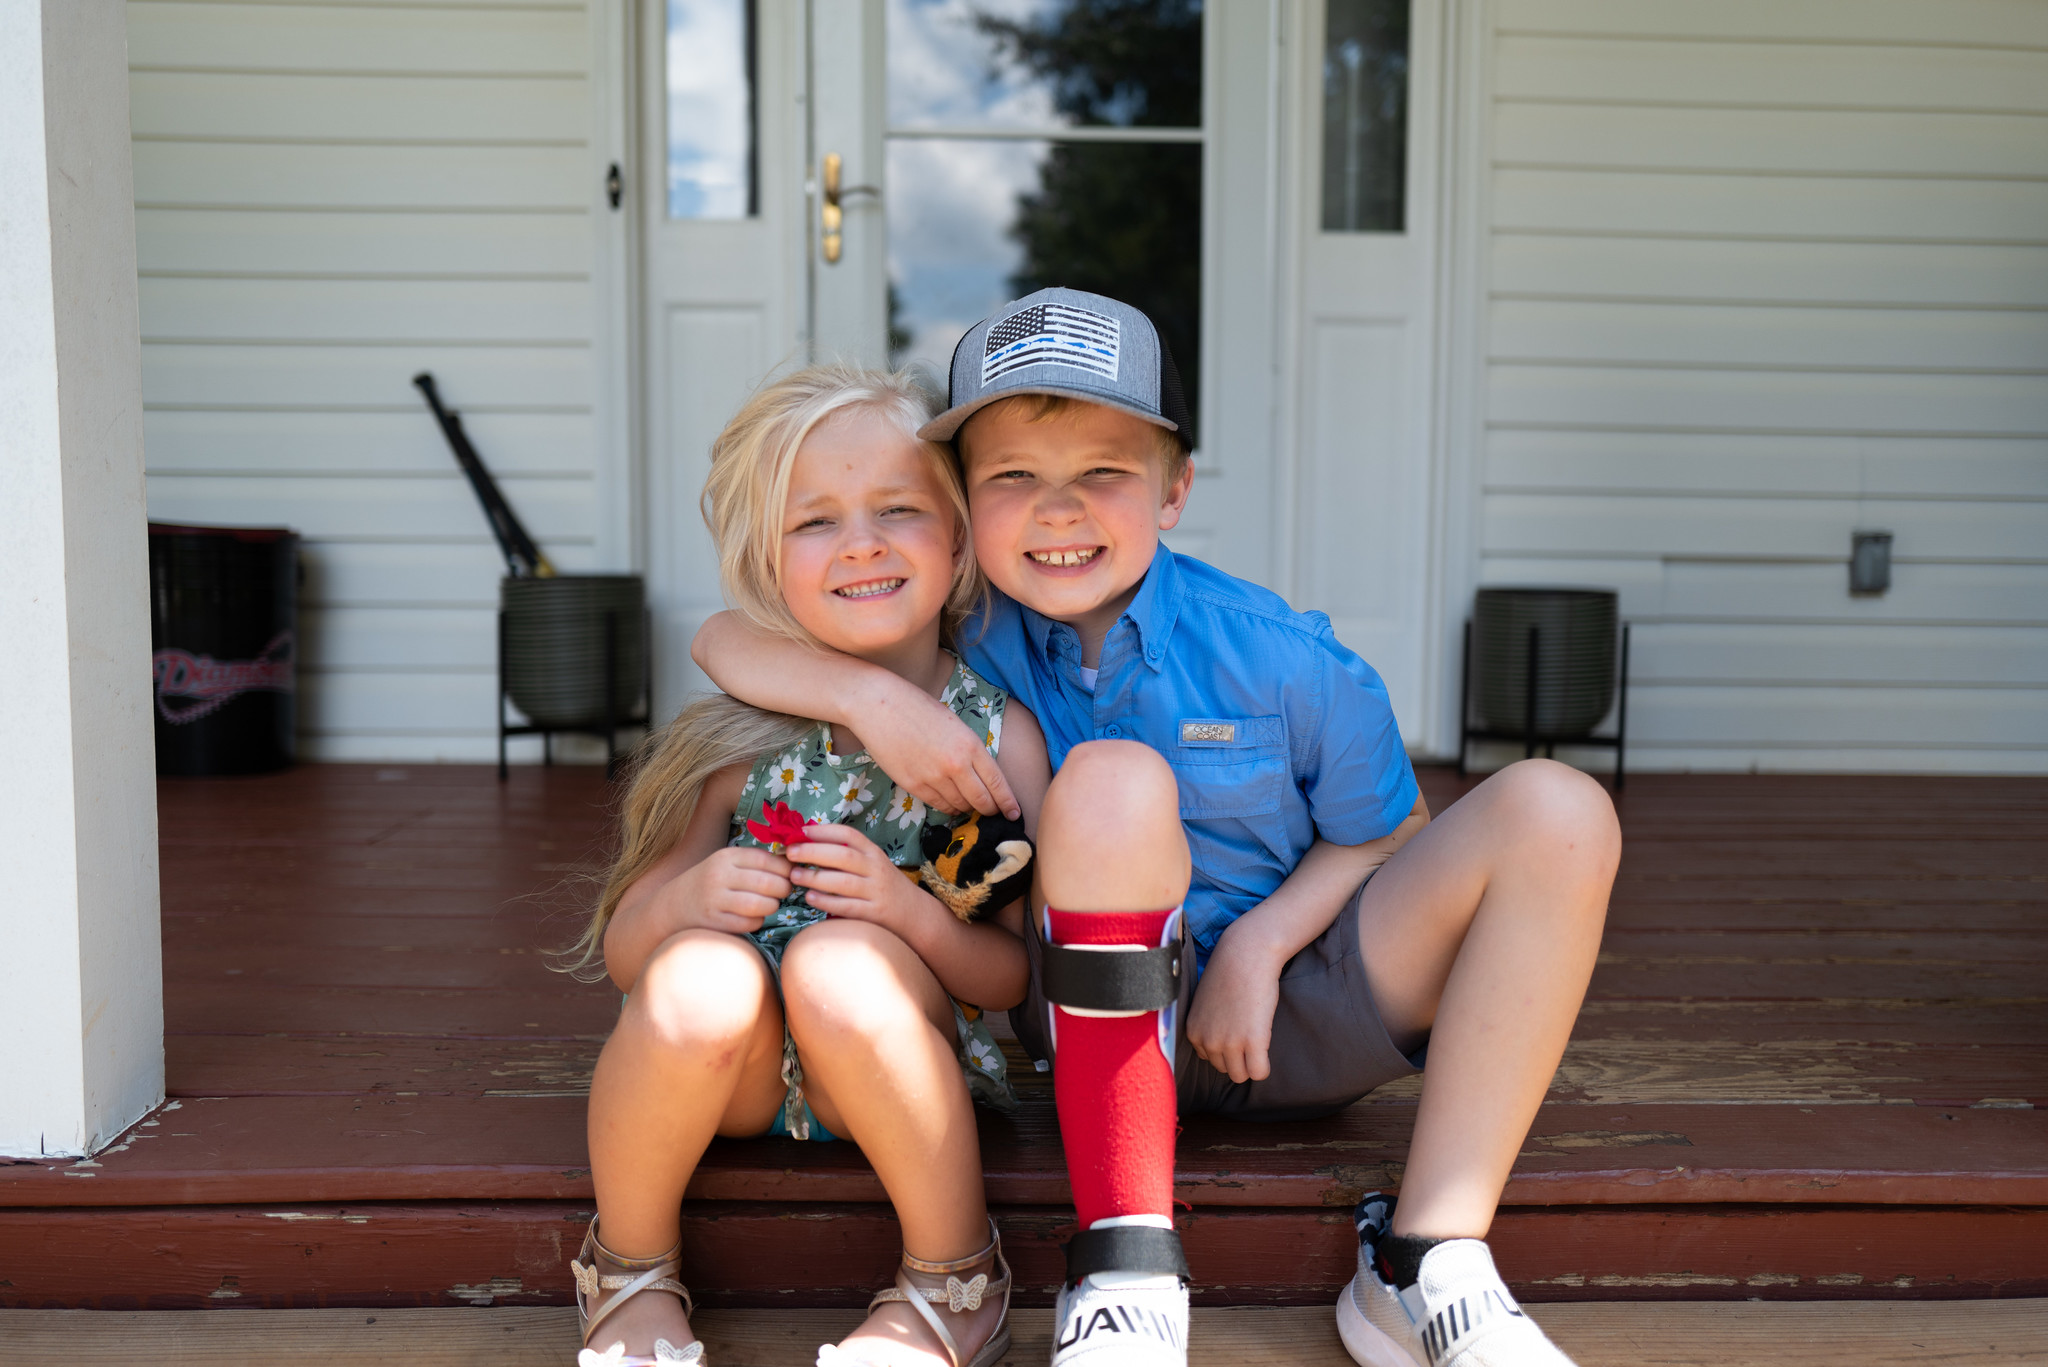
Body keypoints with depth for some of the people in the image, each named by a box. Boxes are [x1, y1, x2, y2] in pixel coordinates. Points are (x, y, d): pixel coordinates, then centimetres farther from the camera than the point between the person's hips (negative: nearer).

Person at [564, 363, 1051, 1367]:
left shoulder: (997, 733, -5)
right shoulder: (739, 737, -6)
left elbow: (1019, 975, -4)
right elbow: (622, 952, 0)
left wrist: (909, 912, -23)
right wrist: (685, 900, -22)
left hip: (902, 1074, -1)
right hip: (735, 1067, 1)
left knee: (839, 963, -32)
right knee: (697, 980, -31)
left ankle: (954, 1284, -8)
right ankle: (632, 1275, -1)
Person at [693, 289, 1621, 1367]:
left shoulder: (1283, 659, -9)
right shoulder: (967, 636, -6)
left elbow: (1389, 837, 2)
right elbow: (724, 640, -6)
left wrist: (1259, 942, -15)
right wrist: (872, 693, -25)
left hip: (1291, 1023, 2)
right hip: (1107, 1025, -1)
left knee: (1556, 812, -16)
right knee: (1114, 777, -32)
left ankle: (1430, 1265, -21)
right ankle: (1127, 1269, -30)